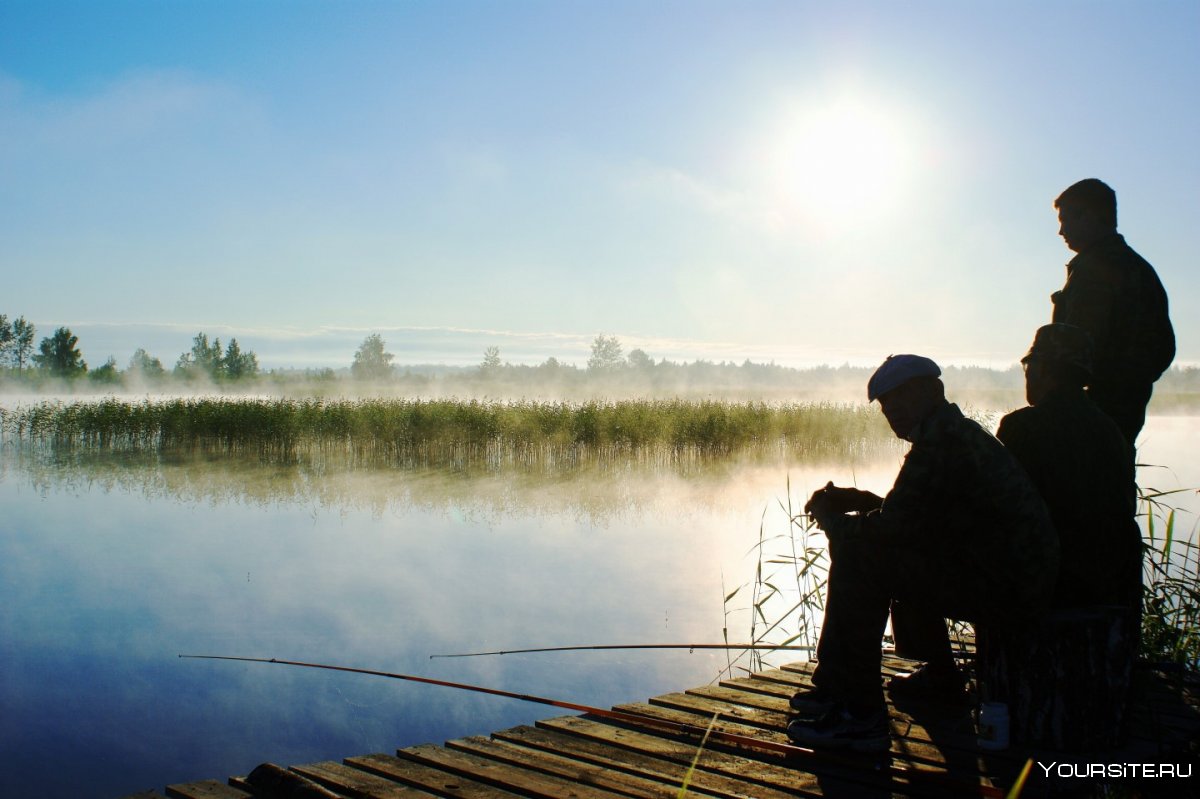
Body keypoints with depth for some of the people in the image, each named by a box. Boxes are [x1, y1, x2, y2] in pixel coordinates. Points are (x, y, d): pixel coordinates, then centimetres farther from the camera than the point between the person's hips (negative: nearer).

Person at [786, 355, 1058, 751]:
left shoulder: (942, 442, -18)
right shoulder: (960, 432, 16)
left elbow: (892, 528, -20)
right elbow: (912, 518, 24)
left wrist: (832, 519, -2)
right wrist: (861, 501, 11)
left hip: (1003, 584, -11)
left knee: (859, 557, -15)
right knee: (859, 546, 16)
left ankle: (861, 715, -9)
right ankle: (835, 686, 19)